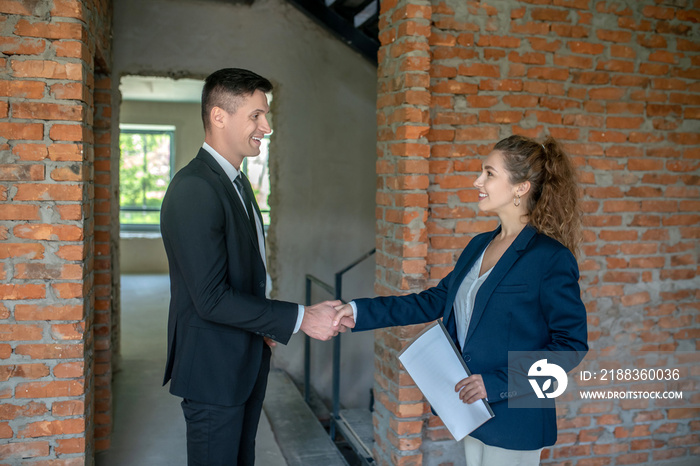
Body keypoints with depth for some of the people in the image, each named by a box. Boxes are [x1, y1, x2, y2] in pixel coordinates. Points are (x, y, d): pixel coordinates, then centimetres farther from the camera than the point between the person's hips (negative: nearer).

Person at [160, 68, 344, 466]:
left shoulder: (237, 182, 10)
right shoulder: (194, 189, -23)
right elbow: (211, 298, -26)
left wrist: (265, 328, 8)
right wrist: (300, 318, -23)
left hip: (247, 362, 9)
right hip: (213, 371, -9)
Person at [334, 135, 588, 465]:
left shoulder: (550, 257, -16)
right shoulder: (479, 246, 8)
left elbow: (572, 344, -16)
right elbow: (435, 301, 11)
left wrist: (498, 384, -22)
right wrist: (360, 312, 5)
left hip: (513, 420, -7)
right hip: (474, 412, 7)